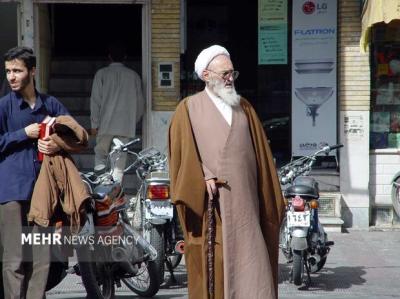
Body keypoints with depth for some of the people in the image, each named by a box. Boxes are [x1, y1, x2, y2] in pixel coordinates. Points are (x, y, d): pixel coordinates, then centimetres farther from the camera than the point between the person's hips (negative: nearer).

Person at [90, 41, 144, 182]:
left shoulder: (102, 74, 1)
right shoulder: (133, 75, 6)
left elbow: (95, 100, -1)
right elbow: (140, 101, 10)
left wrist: (94, 123, 3)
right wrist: (134, 120, 23)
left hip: (106, 124, -1)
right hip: (126, 125, 1)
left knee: (100, 154, 10)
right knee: (120, 158, 5)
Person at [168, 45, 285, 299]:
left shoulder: (244, 108, 16)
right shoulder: (189, 109, 5)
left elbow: (261, 154, 15)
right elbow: (182, 152, -3)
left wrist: (271, 200, 10)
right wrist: (203, 176, -19)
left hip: (244, 204, 3)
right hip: (210, 205, -3)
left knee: (251, 267, 0)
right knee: (213, 268, -3)